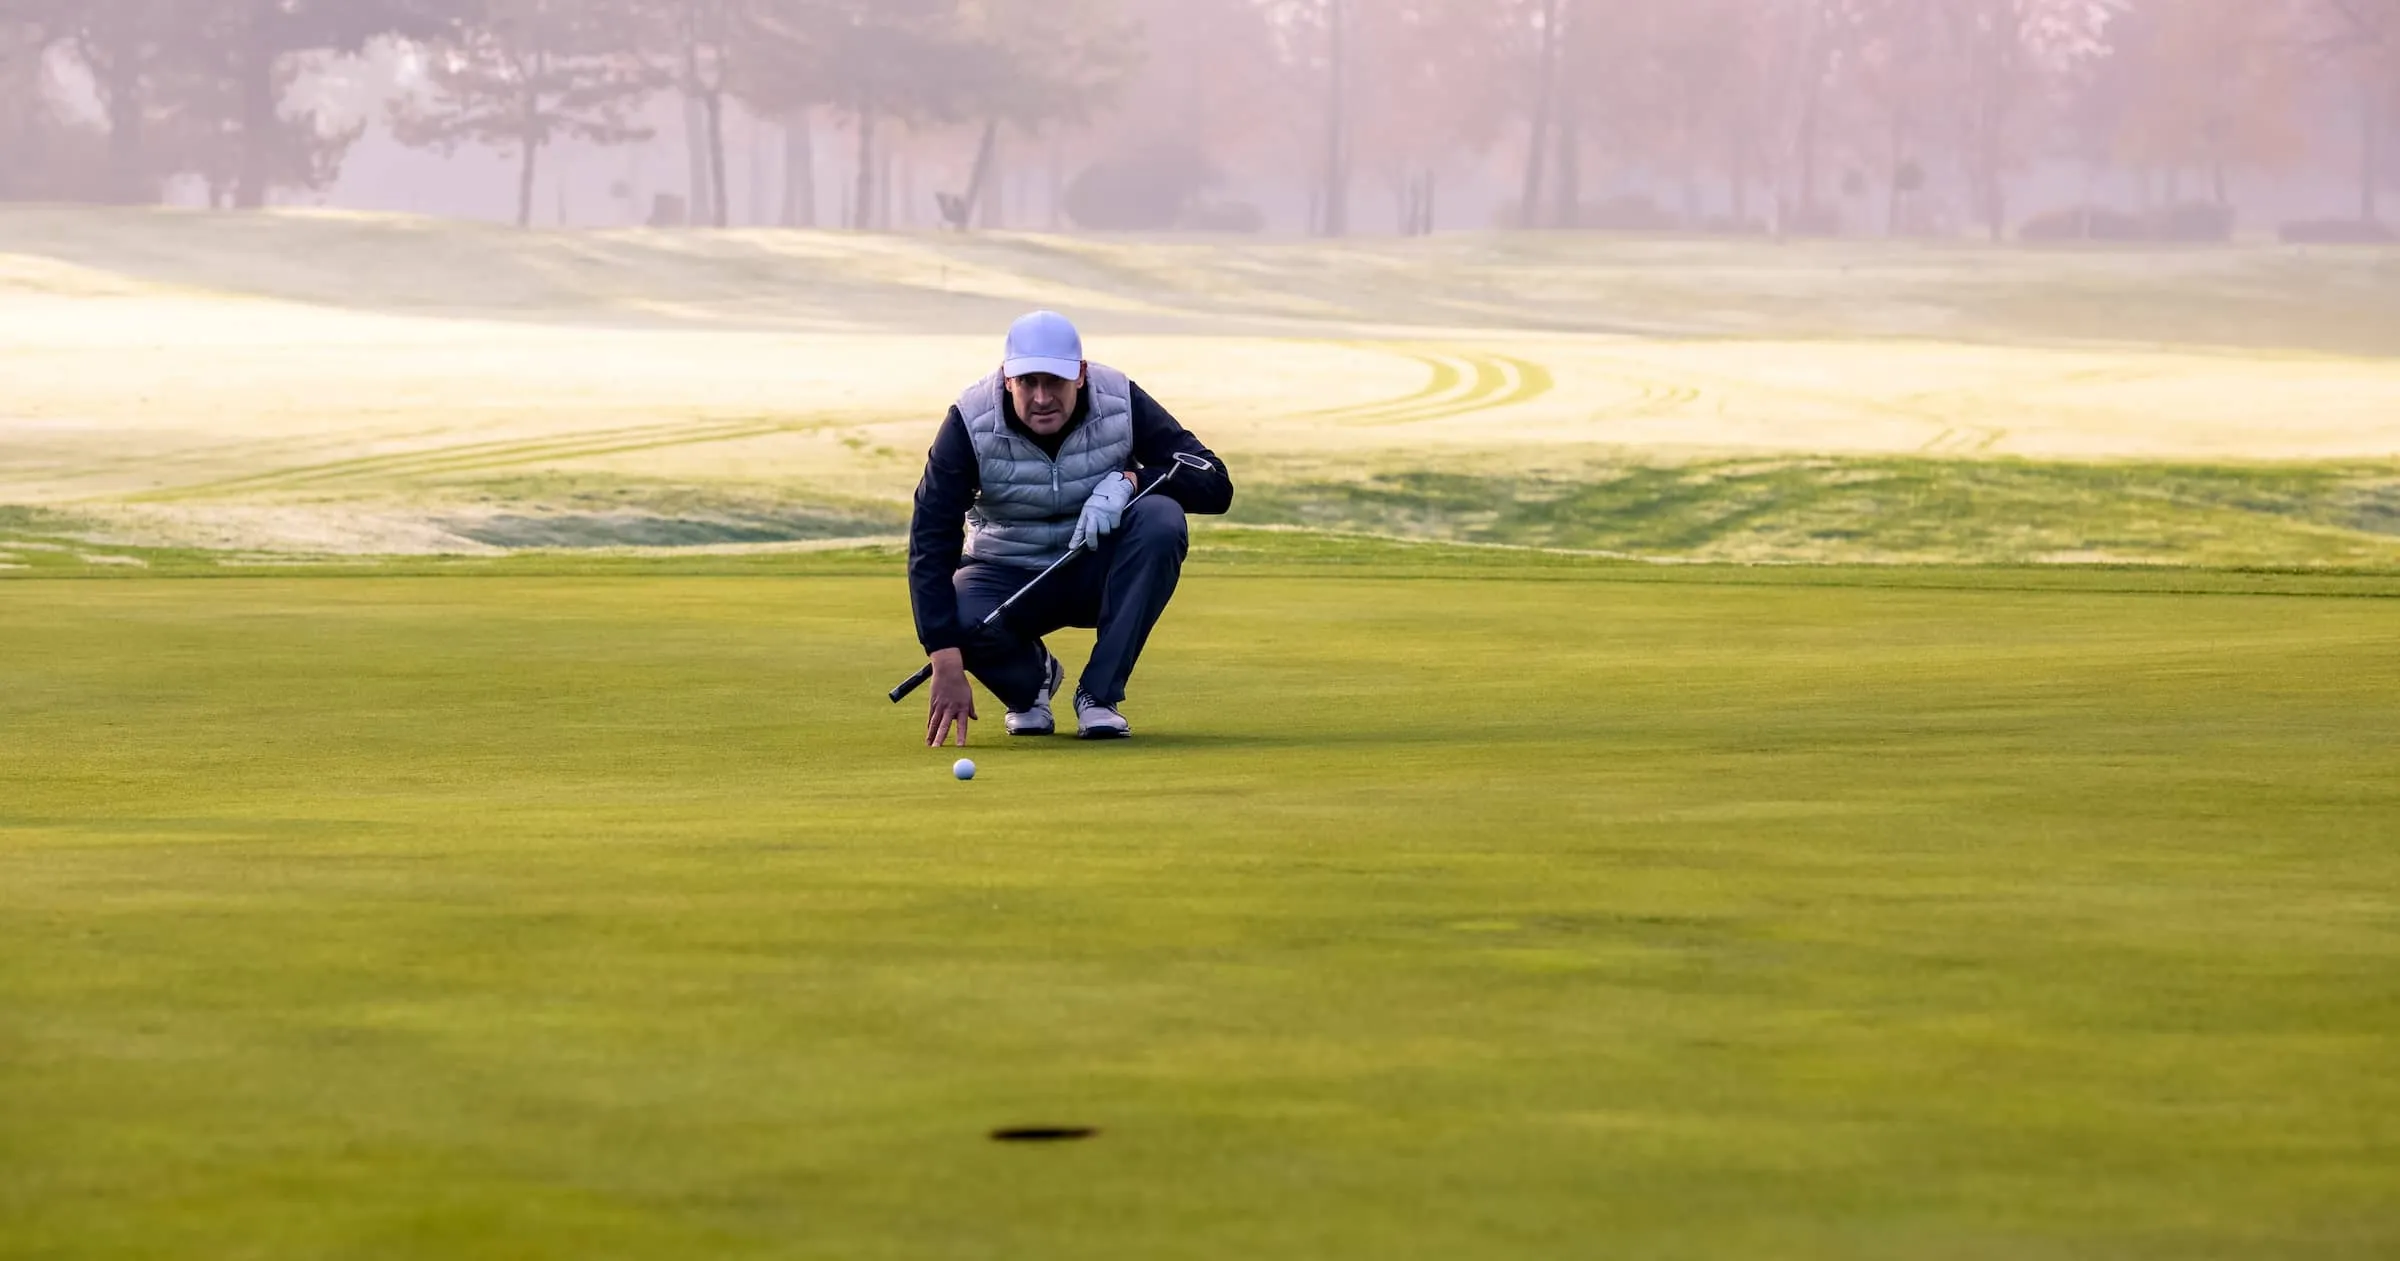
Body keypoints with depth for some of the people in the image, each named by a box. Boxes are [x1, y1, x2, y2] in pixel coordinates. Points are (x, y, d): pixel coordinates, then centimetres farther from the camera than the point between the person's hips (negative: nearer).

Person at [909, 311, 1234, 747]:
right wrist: (948, 667, -37)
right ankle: (1030, 680, 4)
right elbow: (930, 544, -26)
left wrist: (1127, 481, -35)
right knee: (957, 616, -35)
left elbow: (1216, 485, -16)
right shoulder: (971, 424, -21)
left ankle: (1099, 695, -18)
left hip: (1098, 573, 1)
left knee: (1161, 519, -30)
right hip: (1008, 577, -1)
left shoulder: (1122, 404, -17)